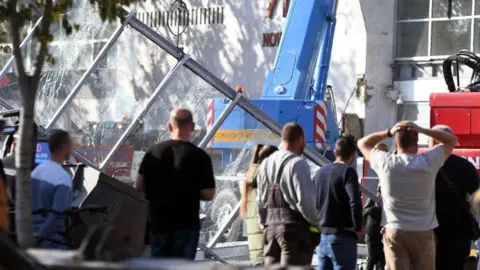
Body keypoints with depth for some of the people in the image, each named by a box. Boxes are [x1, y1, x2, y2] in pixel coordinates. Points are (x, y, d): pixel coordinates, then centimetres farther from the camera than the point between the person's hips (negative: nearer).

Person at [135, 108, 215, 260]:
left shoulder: (153, 153, 0)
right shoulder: (199, 156, -10)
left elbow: (139, 187, 4)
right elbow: (208, 194, -9)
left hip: (158, 222, 3)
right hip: (186, 224, -3)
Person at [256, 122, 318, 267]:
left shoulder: (265, 164, 13)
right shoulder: (297, 164, -11)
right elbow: (306, 202, -14)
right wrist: (318, 224, 1)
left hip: (270, 227, 8)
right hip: (294, 228, -7)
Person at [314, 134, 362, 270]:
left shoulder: (320, 172, 12)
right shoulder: (347, 171, -10)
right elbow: (355, 202, -22)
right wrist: (357, 228, -10)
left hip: (322, 235, 7)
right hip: (342, 237, -7)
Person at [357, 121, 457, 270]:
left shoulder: (385, 162, -6)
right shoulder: (428, 162, -7)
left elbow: (363, 143, 13)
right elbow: (451, 140, 9)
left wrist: (388, 132, 2)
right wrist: (421, 130, -1)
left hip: (394, 233, 0)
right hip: (423, 233, 0)